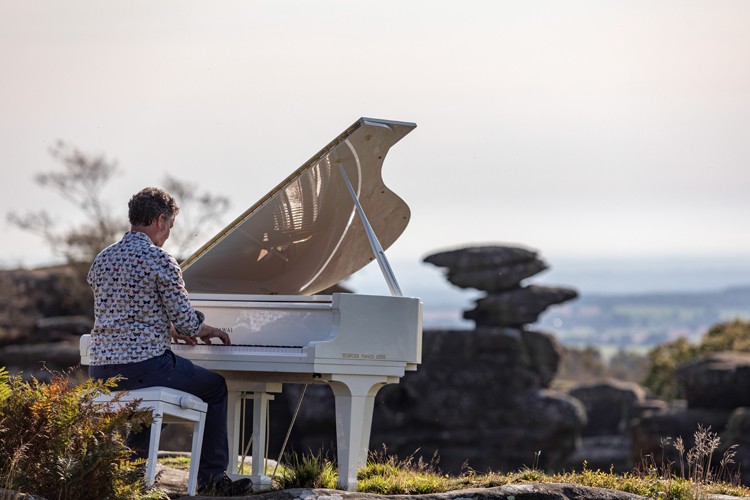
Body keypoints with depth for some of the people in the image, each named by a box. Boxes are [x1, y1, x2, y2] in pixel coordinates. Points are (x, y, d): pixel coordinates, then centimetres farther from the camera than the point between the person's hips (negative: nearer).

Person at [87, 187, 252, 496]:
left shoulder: (101, 261, 10)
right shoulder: (159, 260, -11)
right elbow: (187, 321, -10)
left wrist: (170, 330, 32)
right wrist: (205, 330, 14)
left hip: (101, 373, 7)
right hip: (146, 364, -7)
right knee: (215, 387, 17)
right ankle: (211, 477, 16)